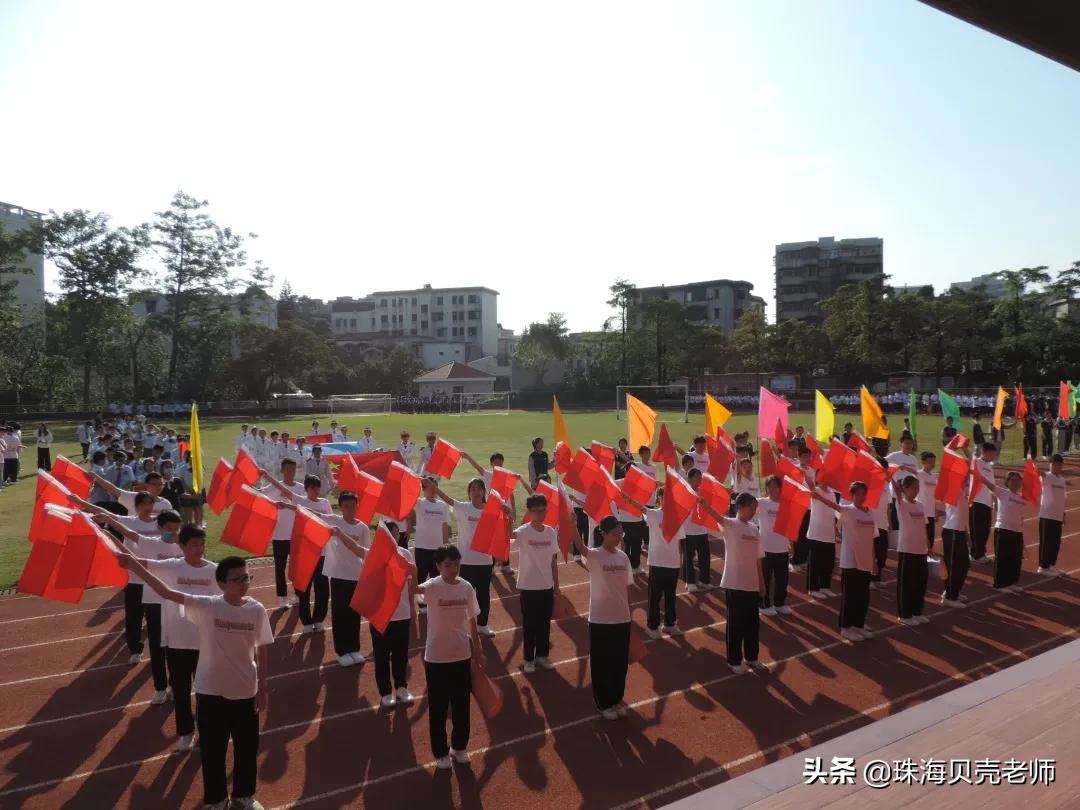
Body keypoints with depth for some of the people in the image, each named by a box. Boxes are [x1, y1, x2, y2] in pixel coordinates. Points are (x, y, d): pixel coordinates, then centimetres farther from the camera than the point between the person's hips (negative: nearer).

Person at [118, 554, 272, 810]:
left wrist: (262, 688, 1)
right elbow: (166, 592, -21)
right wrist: (135, 566, -29)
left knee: (247, 748, 16)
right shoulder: (205, 607, -14)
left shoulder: (256, 610, -11)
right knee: (212, 749, 14)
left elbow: (261, 652, -2)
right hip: (210, 691, -1)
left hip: (245, 691, 1)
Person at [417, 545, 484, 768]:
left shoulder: (467, 587, -4)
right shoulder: (432, 586, -16)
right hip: (436, 657, -3)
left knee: (462, 704, 16)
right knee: (438, 707, 9)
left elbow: (472, 622, 6)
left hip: (462, 655, 4)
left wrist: (478, 652, 9)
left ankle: (460, 746, 35)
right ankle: (441, 753, 26)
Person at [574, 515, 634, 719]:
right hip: (600, 619, -5)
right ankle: (604, 704, 23)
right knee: (601, 663, 8)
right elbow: (580, 547, -38)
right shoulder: (594, 556, -14)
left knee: (620, 661, 16)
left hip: (622, 618, 5)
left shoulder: (623, 557, 2)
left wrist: (629, 614, 12)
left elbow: (627, 588, 9)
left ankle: (617, 699, 34)